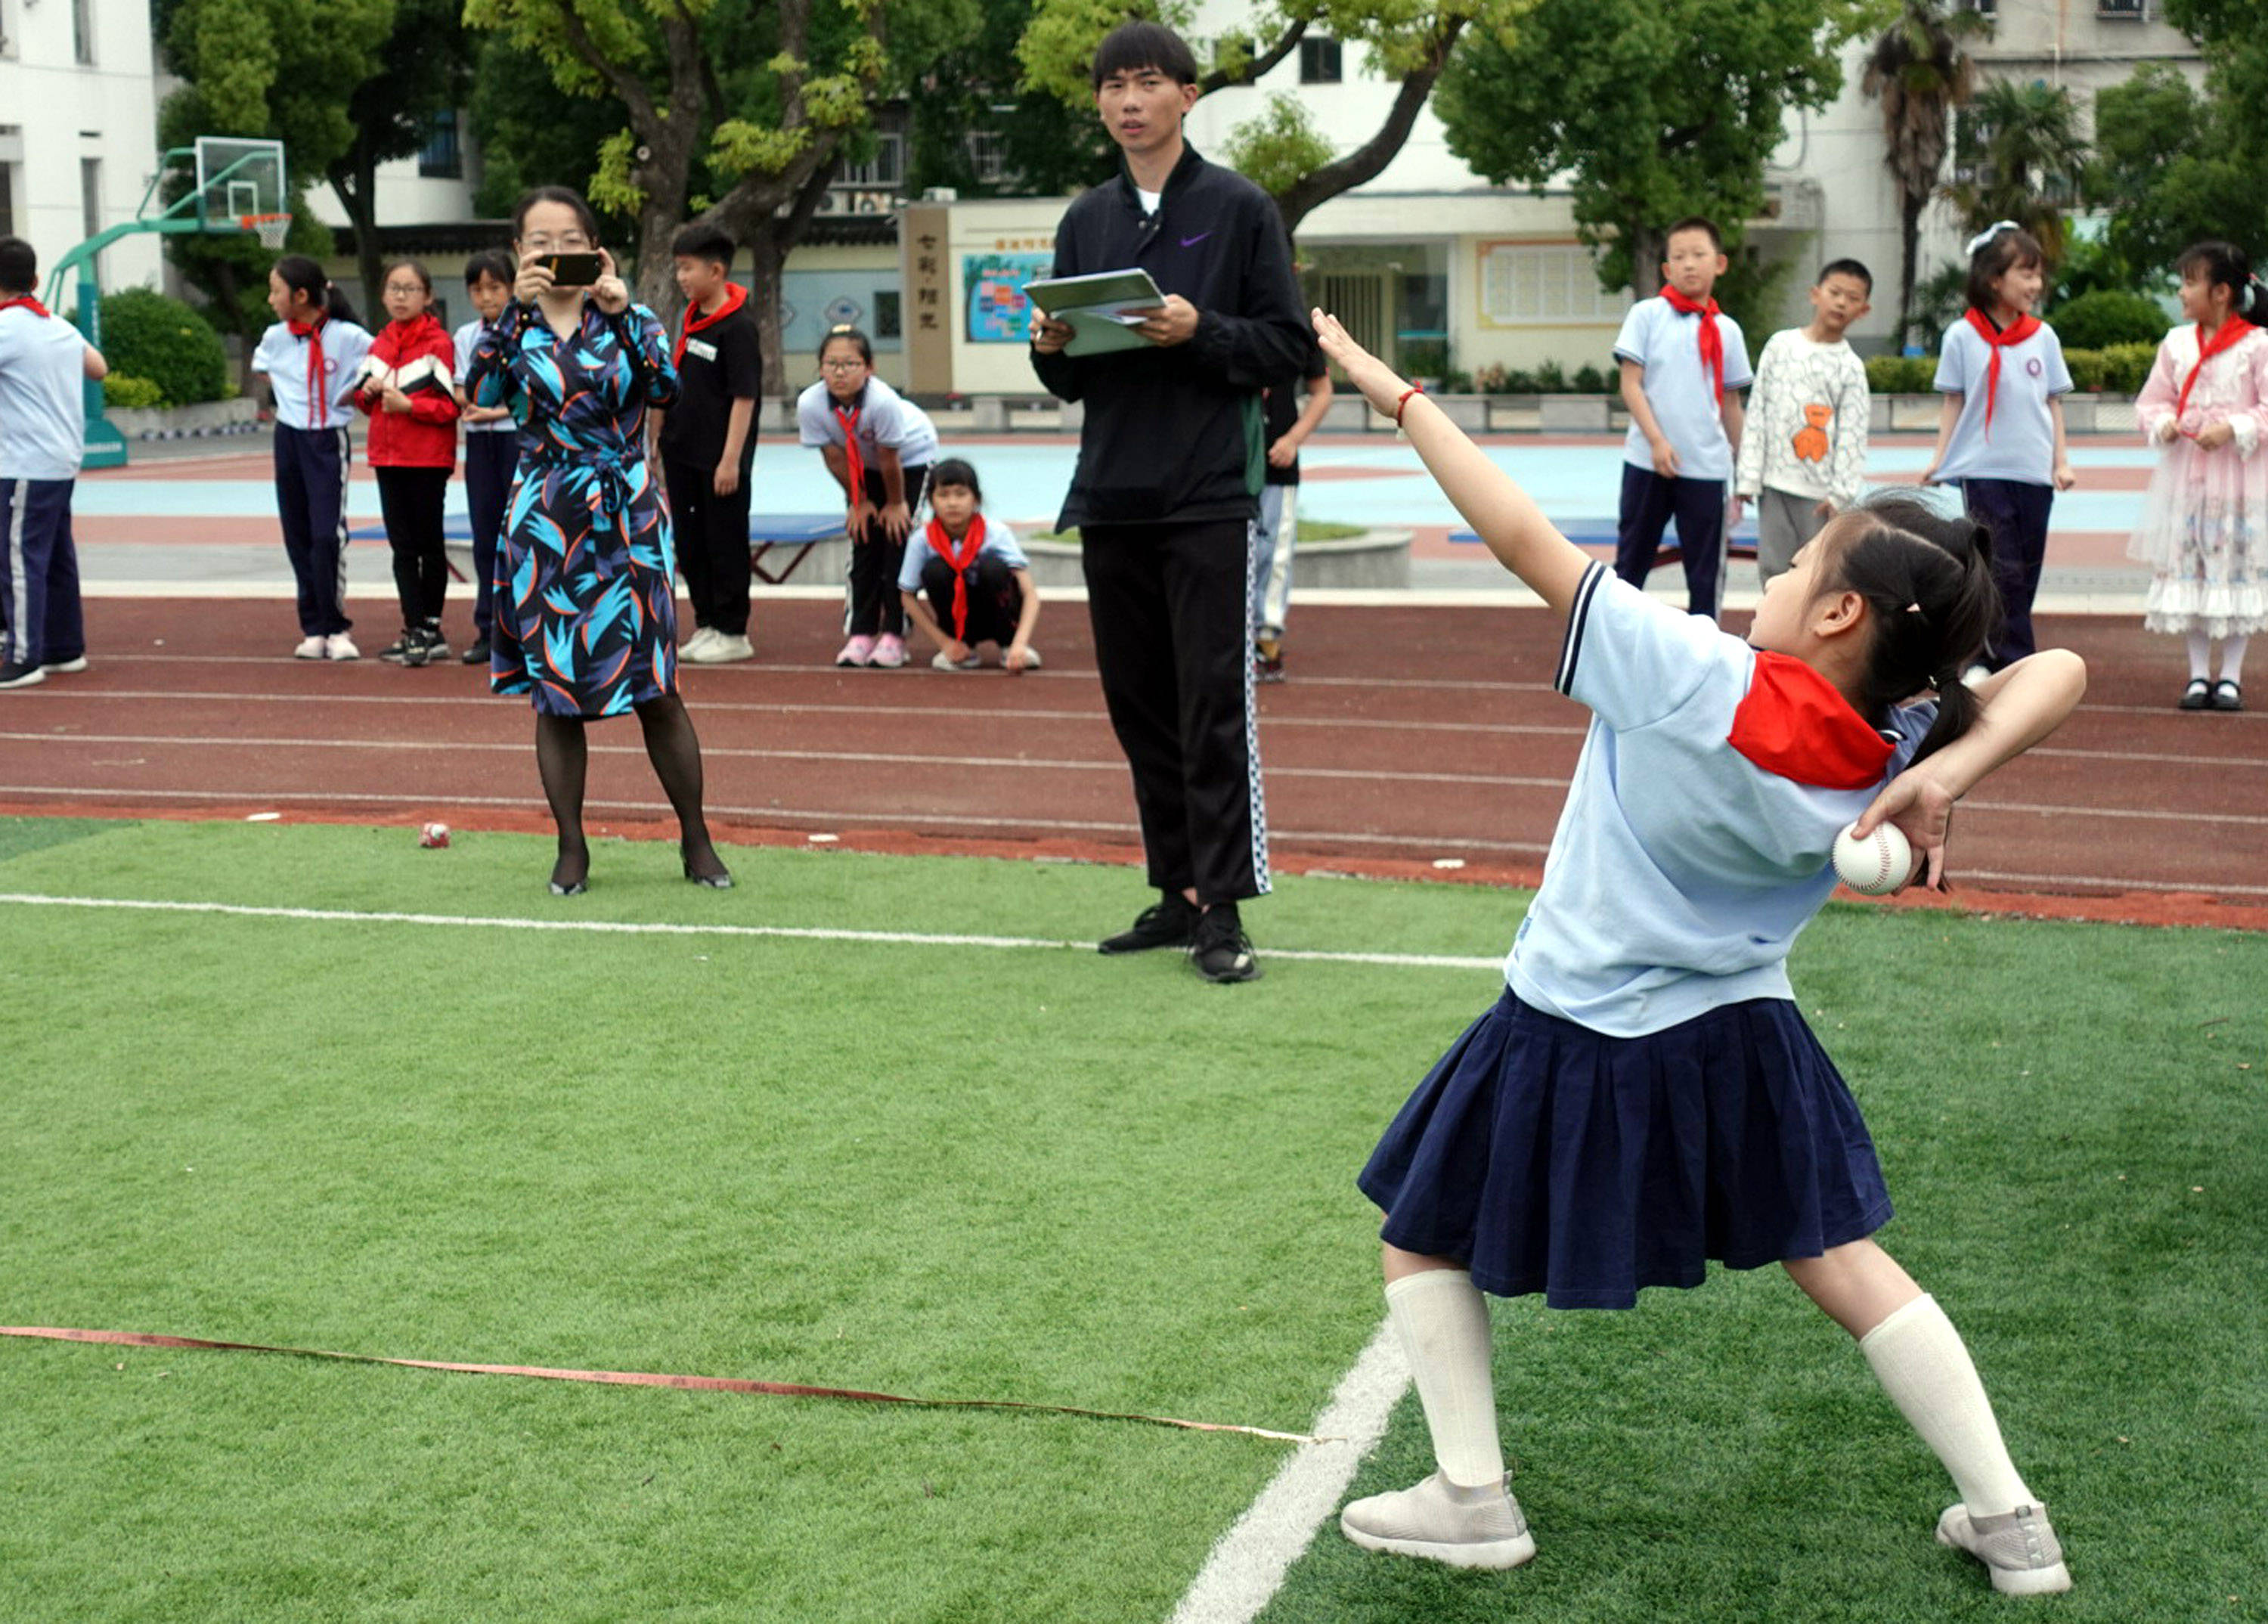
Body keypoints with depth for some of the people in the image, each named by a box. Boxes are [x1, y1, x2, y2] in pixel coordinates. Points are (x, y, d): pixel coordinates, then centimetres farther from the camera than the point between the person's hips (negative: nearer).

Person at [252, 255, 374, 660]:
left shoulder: (347, 337, -12)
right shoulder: (275, 338, 4)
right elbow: (261, 366, 25)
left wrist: (355, 392, -8)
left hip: (328, 442, -5)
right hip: (288, 440, 5)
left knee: (328, 536, -14)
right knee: (298, 538, 6)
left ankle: (336, 629, -5)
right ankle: (313, 628, 12)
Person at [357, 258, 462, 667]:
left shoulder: (440, 343, -8)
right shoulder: (379, 344, 11)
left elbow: (450, 404, -12)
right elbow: (362, 396, 20)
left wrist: (409, 405, -20)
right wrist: (368, 391, -2)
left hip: (427, 459, -6)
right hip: (388, 456, 6)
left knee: (429, 545, 3)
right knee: (402, 547, 6)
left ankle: (430, 630, 10)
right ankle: (415, 630, 10)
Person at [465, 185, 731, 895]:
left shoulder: (626, 318, 3)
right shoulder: (514, 327, 3)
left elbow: (664, 386, -15)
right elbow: (480, 394, -16)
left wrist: (620, 310, -19)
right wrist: (517, 310, -21)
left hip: (628, 519, 0)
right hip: (546, 524, 1)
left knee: (654, 689, -1)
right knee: (554, 692, 3)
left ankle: (696, 839, 12)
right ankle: (571, 850, 15)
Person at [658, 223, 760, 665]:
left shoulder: (738, 326, -16)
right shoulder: (692, 317, 9)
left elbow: (744, 397, -18)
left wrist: (731, 460, -21)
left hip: (718, 460, -8)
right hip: (682, 453, 9)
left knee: (725, 542, 1)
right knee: (690, 542, 13)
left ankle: (732, 633, 10)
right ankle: (706, 625, 24)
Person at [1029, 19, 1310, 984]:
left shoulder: (1239, 208, 1)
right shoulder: (1085, 220, 14)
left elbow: (1287, 346, -2)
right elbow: (1066, 382, 17)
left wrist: (1200, 332, -17)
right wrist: (1052, 348, -5)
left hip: (1209, 501, -5)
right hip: (1110, 500, 5)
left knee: (1215, 710, -6)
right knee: (1139, 707, 9)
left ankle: (1221, 909, -3)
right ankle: (1176, 893, 18)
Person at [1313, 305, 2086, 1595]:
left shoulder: (1700, 683, -28)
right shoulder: (1898, 758, -13)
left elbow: (1526, 539, -26)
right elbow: (2057, 672, -5)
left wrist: (1392, 390, -19)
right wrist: (1953, 772, -22)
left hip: (1578, 1052, -4)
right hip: (1741, 1045, 5)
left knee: (1426, 1240, 17)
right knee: (1838, 1258, 18)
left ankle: (1473, 1501, 19)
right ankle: (2008, 1518, 19)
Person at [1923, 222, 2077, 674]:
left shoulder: (2043, 336, 8)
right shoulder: (1963, 336, 0)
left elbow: (2053, 402, 12)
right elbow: (1953, 401, 5)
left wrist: (2062, 460, 5)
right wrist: (1939, 458, -3)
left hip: (2034, 471, 4)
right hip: (1982, 468, -4)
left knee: (2025, 573, 5)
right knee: (2002, 569, -10)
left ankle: (1987, 659, 15)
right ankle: (2017, 665, -9)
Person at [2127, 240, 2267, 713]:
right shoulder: (2176, 343, 7)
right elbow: (2153, 399, 9)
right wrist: (2163, 424, -10)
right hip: (2184, 472, 4)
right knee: (2187, 567, 5)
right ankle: (2198, 674, 13)